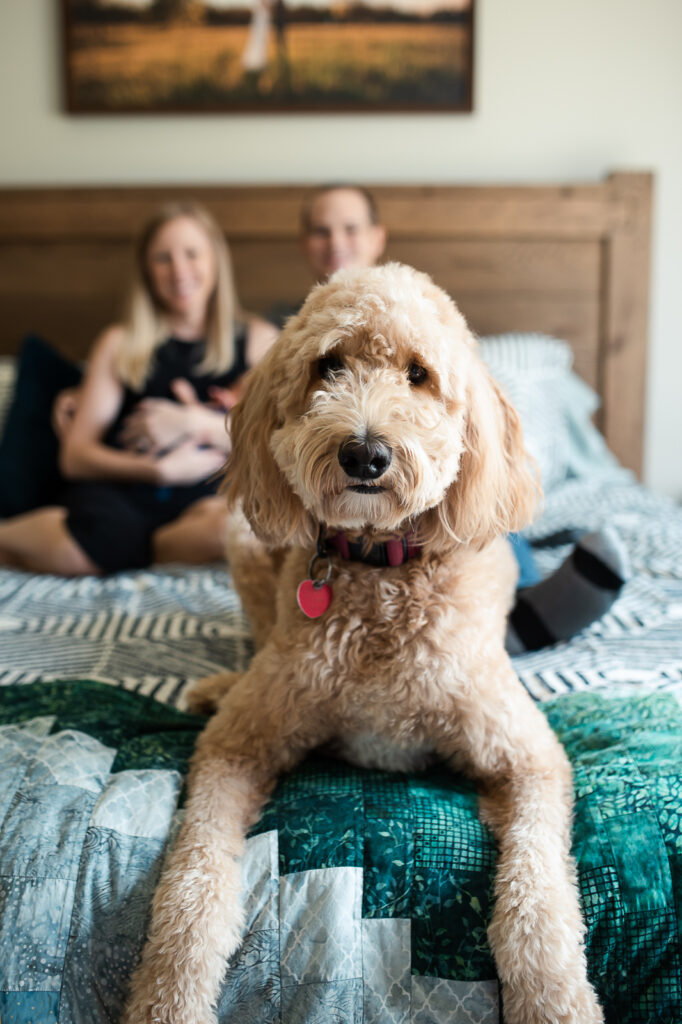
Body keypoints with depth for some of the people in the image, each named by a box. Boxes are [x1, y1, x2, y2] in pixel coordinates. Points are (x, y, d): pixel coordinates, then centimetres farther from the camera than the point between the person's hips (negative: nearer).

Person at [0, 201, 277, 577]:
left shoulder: (257, 339, 16)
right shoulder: (120, 344, 17)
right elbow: (75, 457, 9)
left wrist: (197, 422, -9)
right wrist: (159, 469, -7)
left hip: (207, 492, 0)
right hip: (116, 490, 0)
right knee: (102, 533, -36)